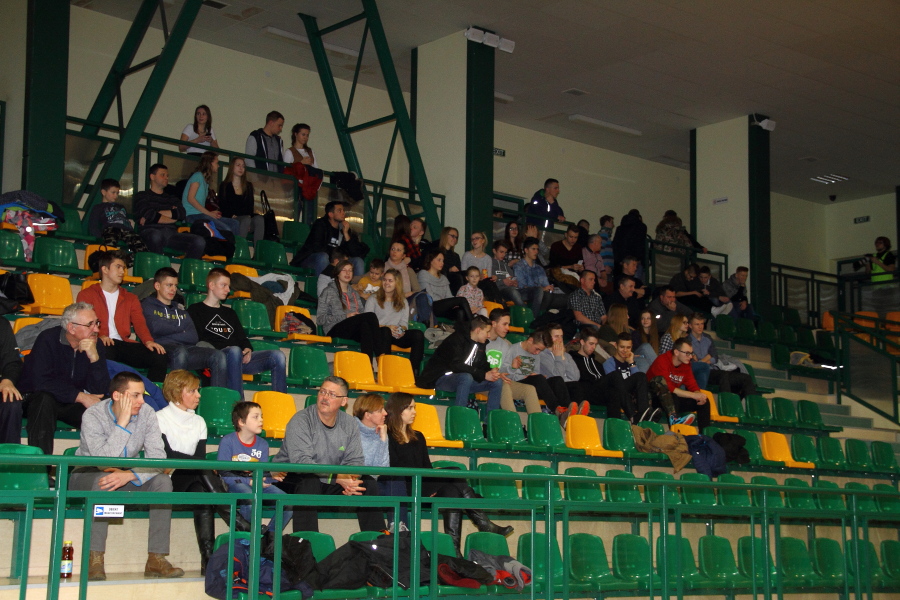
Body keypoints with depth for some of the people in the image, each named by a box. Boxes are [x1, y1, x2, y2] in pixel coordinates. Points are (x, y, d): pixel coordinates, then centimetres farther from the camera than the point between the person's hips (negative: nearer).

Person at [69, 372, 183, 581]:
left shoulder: (146, 413, -11)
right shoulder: (93, 416, -21)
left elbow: (157, 457, -21)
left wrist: (129, 475, -38)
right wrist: (122, 422, -33)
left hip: (126, 478, 4)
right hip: (87, 476, -4)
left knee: (162, 481, -22)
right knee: (103, 479, -37)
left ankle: (156, 559, -23)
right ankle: (95, 560, -33)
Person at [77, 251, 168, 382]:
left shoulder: (130, 298, 26)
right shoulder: (87, 295, 15)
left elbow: (139, 323, 11)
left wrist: (148, 341, -12)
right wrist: (99, 336, -20)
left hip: (124, 344, 4)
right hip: (102, 345, -4)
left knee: (160, 357, -23)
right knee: (107, 353, -42)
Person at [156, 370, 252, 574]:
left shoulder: (199, 422, 17)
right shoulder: (161, 418, 3)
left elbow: (201, 456, 5)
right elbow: (167, 455, -11)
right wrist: (198, 464, -20)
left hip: (193, 479, 4)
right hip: (168, 480, -4)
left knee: (202, 492, -32)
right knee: (203, 472, -32)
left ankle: (208, 556, -40)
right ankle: (240, 525, -36)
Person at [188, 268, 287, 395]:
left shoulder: (230, 313, 32)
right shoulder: (195, 310, 12)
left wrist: (247, 349, 3)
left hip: (240, 360, 6)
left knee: (277, 356, -15)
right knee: (234, 351, -40)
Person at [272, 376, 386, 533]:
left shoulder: (349, 424, 2)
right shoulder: (300, 421, -17)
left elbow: (355, 460, 3)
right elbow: (301, 461, -28)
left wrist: (351, 480, -22)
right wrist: (338, 478, -35)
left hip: (328, 485, 6)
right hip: (292, 478, -6)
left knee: (367, 483, -10)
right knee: (309, 481, -37)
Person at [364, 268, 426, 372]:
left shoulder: (403, 302, 24)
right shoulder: (373, 299, 12)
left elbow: (404, 323, 14)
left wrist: (402, 330, -12)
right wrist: (387, 327, -15)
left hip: (397, 336, 3)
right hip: (379, 334, -3)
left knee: (418, 334, -25)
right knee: (385, 331, -40)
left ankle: (414, 371, -34)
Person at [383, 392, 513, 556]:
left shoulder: (418, 437, 25)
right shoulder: (388, 438, 1)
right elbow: (393, 469, -9)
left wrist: (432, 486, -3)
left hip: (424, 489, 7)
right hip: (403, 491, -7)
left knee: (451, 490, -26)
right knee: (454, 474, -24)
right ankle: (485, 525, -26)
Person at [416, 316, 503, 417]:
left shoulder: (480, 345, 12)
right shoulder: (457, 339, -15)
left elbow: (483, 365, 14)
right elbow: (456, 365, -26)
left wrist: (491, 373, -12)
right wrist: (483, 375, -27)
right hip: (441, 378, -8)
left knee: (497, 382, -7)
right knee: (466, 377, -39)